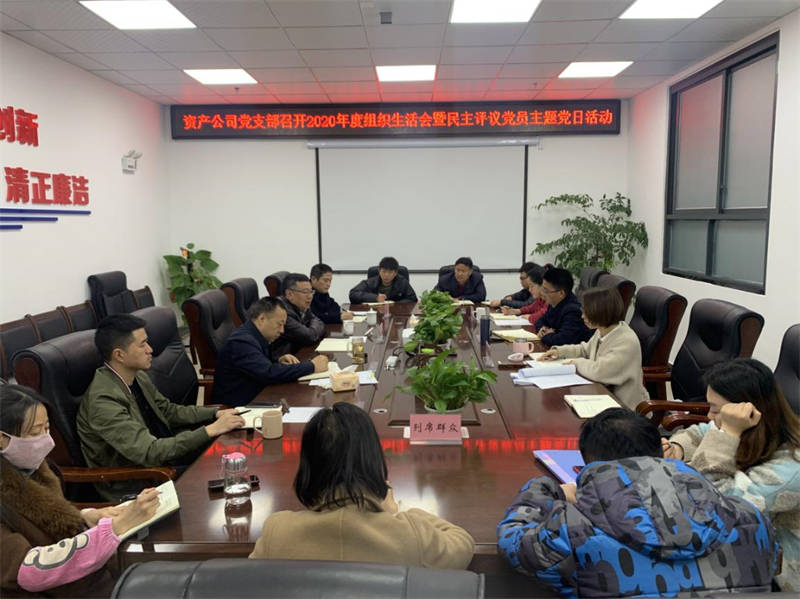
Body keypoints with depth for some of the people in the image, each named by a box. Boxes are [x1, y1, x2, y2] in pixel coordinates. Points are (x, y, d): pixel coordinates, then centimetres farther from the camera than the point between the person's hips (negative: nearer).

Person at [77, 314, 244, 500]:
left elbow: (168, 410, 15)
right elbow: (149, 452, -29)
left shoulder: (138, 376, 0)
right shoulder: (103, 400, -25)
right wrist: (209, 430, -29)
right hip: (133, 486, -8)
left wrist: (216, 413, 2)